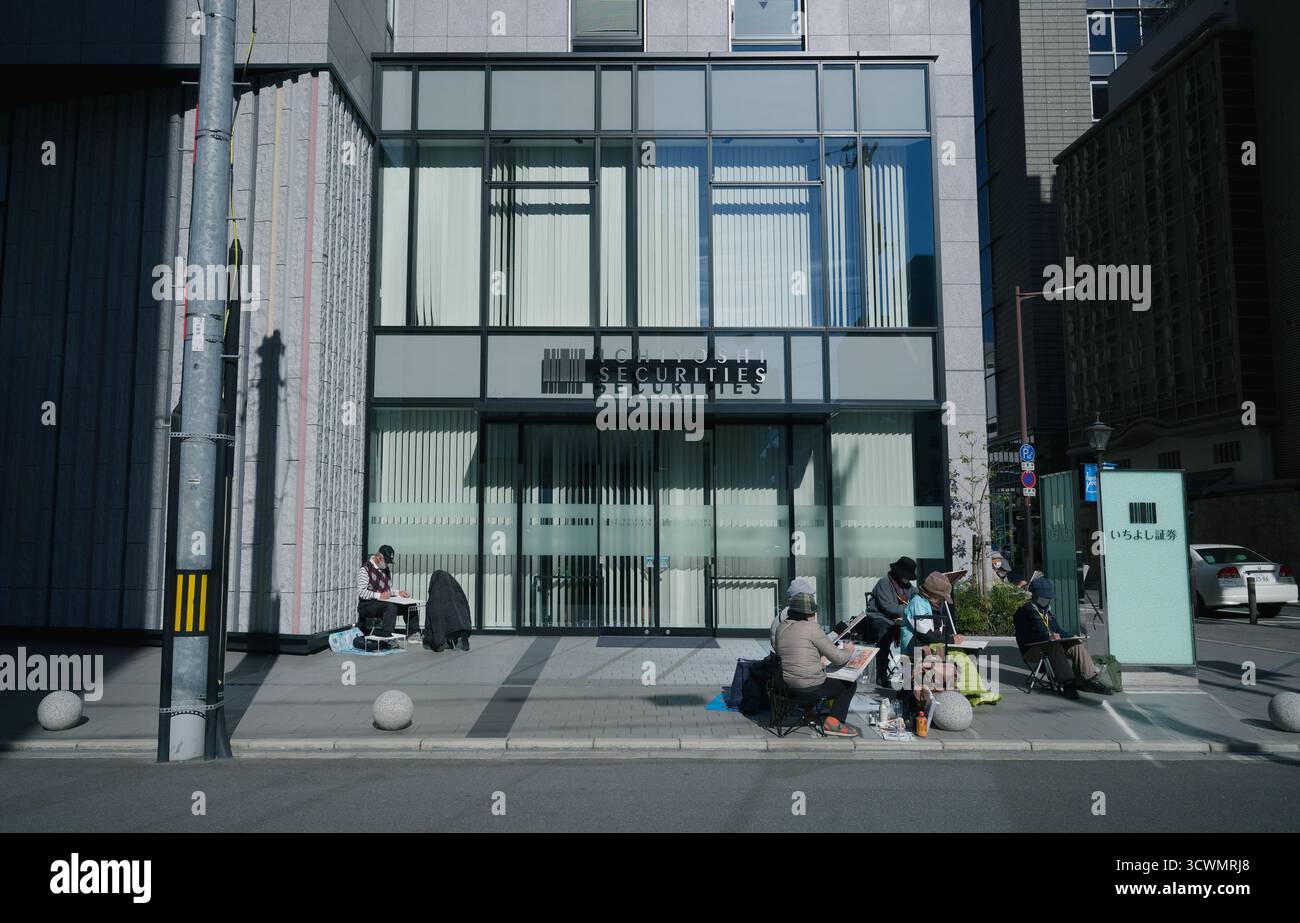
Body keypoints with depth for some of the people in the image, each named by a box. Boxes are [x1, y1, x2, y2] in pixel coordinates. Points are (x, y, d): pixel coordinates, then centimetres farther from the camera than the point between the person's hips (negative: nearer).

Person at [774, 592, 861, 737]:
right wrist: (848, 650, 8)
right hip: (809, 690, -7)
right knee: (850, 684, 13)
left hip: (787, 686, 8)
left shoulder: (781, 628, 4)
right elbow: (838, 658, -11)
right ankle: (833, 722, 5)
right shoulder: (811, 627, -16)